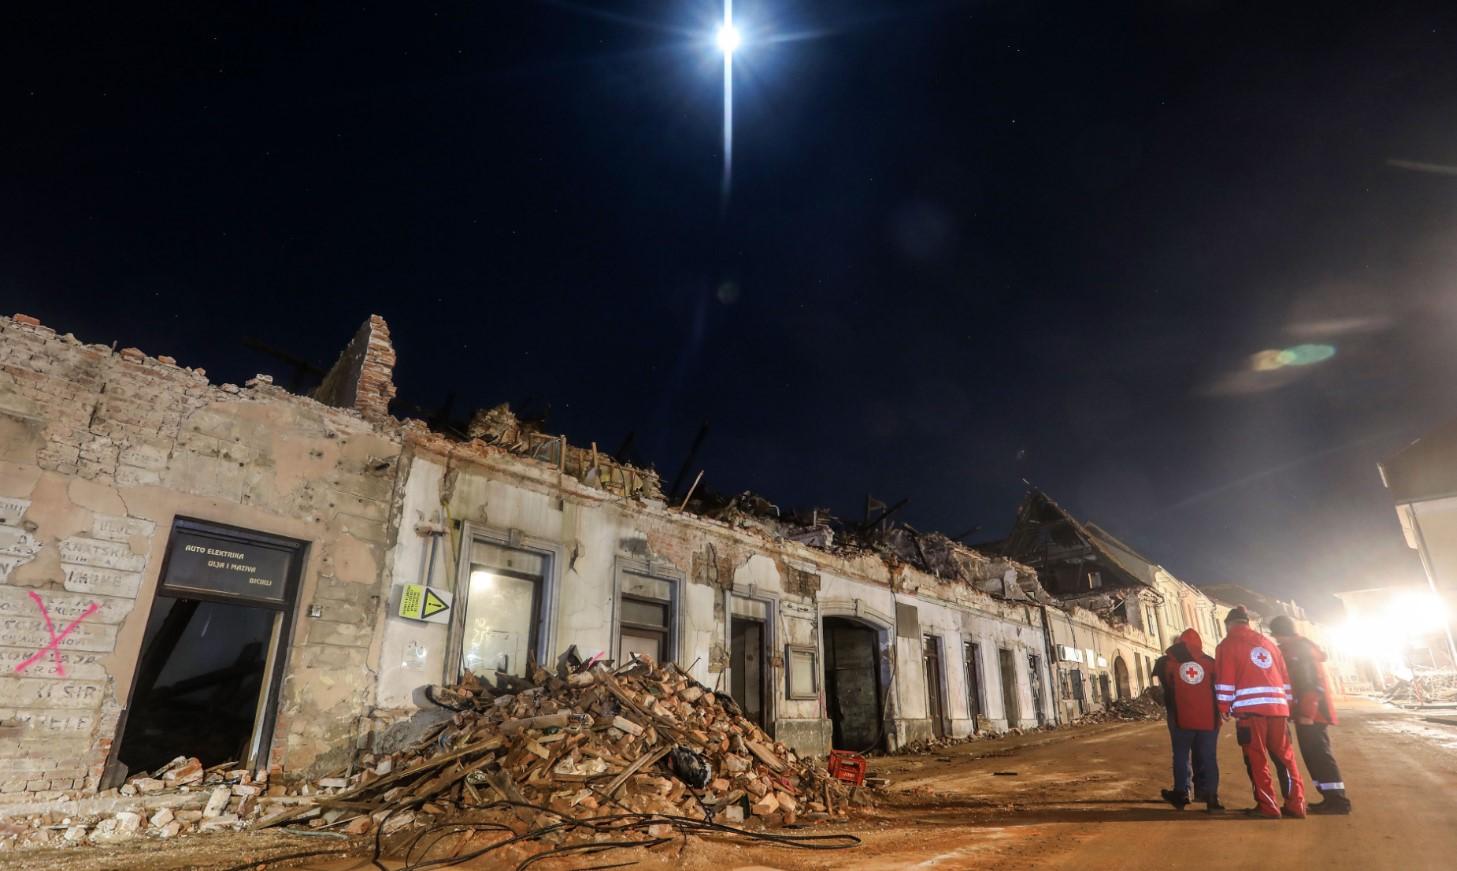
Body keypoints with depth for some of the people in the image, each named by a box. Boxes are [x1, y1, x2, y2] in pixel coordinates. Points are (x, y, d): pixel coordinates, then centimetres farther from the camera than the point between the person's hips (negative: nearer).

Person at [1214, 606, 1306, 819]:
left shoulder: (1228, 644, 3)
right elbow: (1285, 677, 18)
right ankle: (1296, 804, 13)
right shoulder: (1269, 643, 20)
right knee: (1286, 756, 13)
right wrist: (1286, 704, 21)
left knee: (1256, 759, 0)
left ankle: (1267, 807, 0)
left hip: (1250, 707, -5)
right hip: (1278, 706, 5)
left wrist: (1224, 708, 3)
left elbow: (1225, 680, -3)